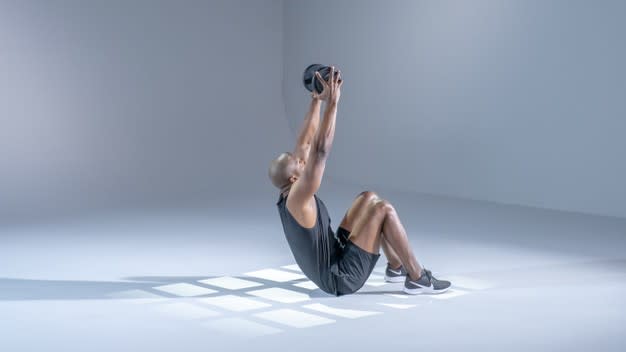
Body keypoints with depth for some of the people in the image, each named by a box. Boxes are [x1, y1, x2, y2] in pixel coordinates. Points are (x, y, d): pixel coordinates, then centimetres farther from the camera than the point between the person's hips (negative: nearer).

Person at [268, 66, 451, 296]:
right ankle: (417, 278, -4)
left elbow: (306, 143, 8)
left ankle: (397, 267, 21)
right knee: (384, 209, -14)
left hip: (336, 257, 10)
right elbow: (321, 151, -34)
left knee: (369, 199, 15)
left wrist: (317, 99, 7)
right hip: (342, 278, -10)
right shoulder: (296, 199, -26)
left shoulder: (289, 193, 2)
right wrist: (331, 102, -32)